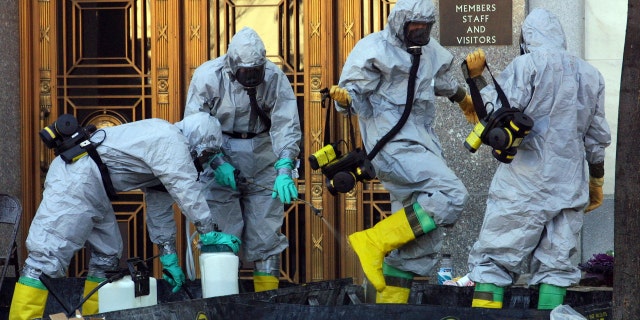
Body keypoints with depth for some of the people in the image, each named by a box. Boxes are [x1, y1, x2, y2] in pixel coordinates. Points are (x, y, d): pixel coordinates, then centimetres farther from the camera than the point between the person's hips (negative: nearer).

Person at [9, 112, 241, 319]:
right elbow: (187, 192, -16)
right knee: (48, 254, -14)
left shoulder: (162, 141, 22)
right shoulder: (172, 142, -9)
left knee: (108, 253, 13)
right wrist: (209, 234, -9)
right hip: (76, 180, -11)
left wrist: (169, 257, 23)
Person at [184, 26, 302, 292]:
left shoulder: (274, 77, -11)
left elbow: (287, 126, -15)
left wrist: (284, 170, -28)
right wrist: (218, 163, -19)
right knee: (222, 232, -4)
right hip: (218, 155, -1)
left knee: (266, 231, 1)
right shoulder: (207, 77, -14)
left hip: (262, 158, 1)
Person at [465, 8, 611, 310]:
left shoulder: (526, 65, -6)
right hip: (570, 188, 5)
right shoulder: (591, 75, 12)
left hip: (524, 187, -5)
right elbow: (597, 138, 18)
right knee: (556, 264, 8)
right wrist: (596, 181, 29)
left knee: (492, 259, -1)